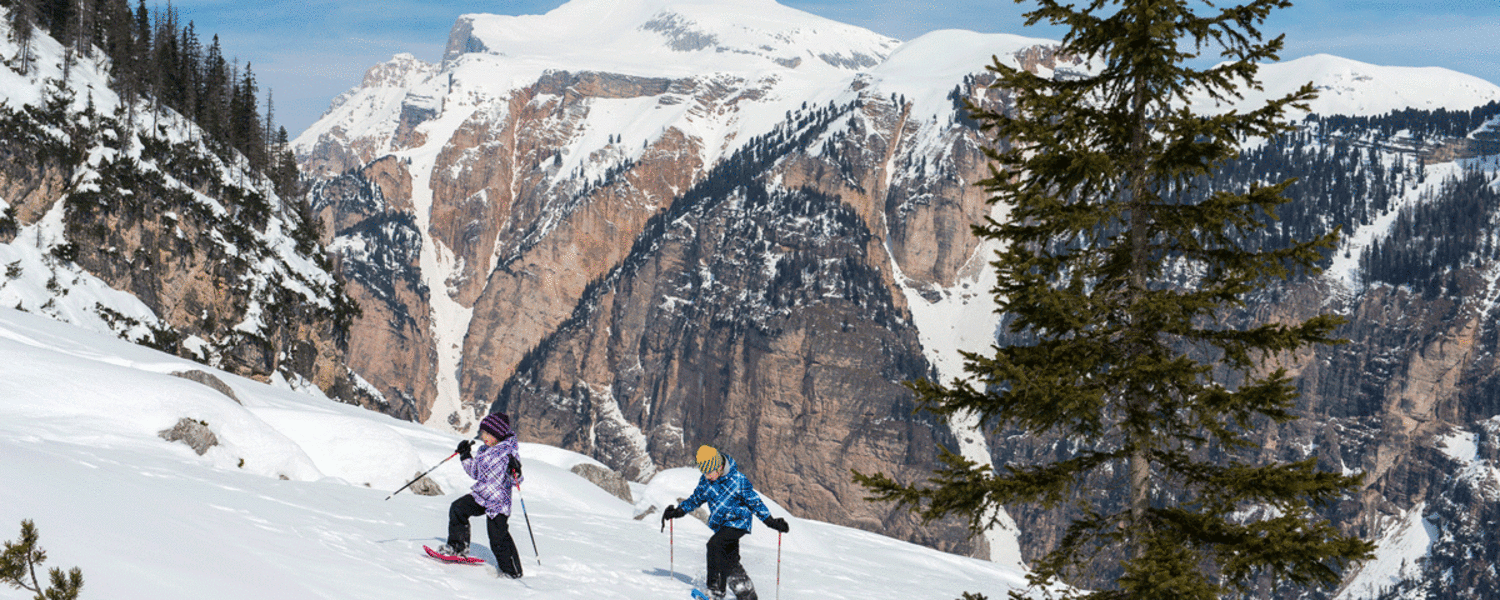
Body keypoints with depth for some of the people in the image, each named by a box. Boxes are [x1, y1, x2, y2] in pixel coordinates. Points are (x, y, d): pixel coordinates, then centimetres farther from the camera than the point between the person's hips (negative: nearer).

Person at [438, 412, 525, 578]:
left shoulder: (508, 451, -13)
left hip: (498, 501, -7)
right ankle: (458, 547, 7)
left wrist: (515, 471, -35)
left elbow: (515, 481, -14)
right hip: (480, 496, 7)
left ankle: (512, 571, 11)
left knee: (498, 539, -6)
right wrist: (465, 455, 17)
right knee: (458, 508, -9)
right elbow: (475, 473, 23)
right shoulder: (483, 451, 9)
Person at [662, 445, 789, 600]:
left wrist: (771, 521, -12)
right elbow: (695, 500, 15)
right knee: (730, 561, 6)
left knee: (714, 544, -26)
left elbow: (754, 502, -8)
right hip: (721, 526, 6)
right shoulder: (705, 481, -1)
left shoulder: (738, 480, -16)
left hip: (738, 522, -6)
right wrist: (677, 511, 4)